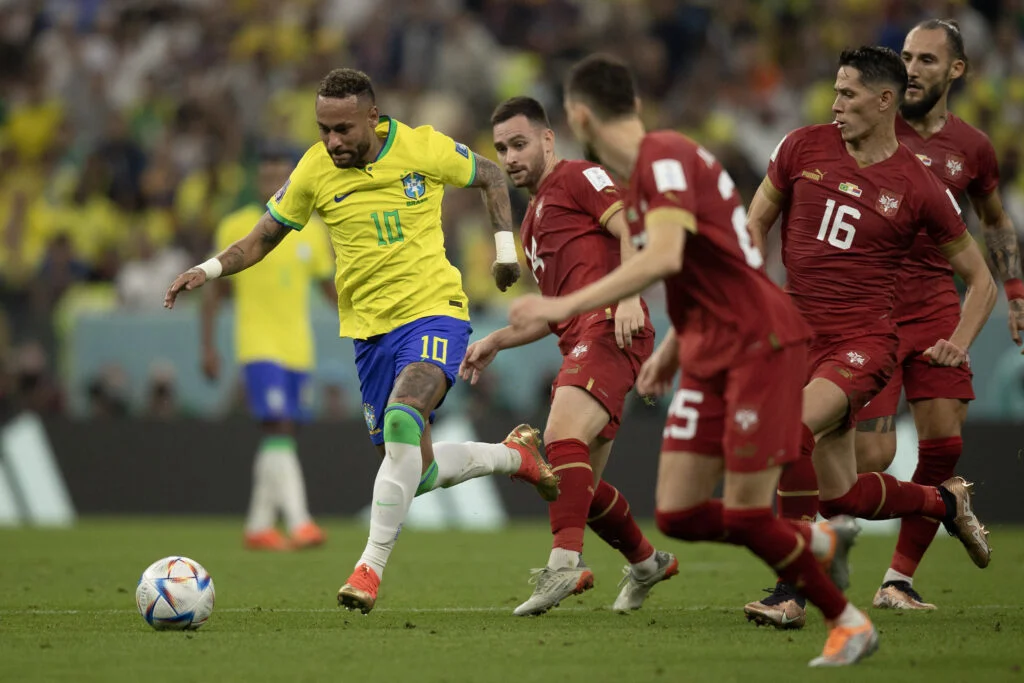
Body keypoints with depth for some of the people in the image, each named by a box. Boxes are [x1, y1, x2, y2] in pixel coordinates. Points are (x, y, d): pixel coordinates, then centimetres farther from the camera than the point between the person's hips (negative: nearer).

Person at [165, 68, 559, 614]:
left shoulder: (424, 148, -9)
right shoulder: (314, 171, -4)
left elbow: (489, 175, 10)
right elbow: (263, 238, 6)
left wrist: (505, 246, 3)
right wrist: (210, 269, -10)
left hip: (434, 310, -4)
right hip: (369, 327, 4)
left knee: (401, 420, -31)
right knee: (415, 472, 7)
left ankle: (371, 567, -25)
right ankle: (514, 454, 36)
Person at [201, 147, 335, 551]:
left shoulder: (312, 231, 9)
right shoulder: (236, 228, -1)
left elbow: (329, 286, 15)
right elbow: (214, 289, 3)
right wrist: (208, 346, -2)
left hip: (299, 350, 5)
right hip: (258, 347, -5)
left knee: (281, 439, 9)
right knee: (278, 431, -18)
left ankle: (259, 526, 19)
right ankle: (299, 524, -26)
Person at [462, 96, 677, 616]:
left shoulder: (578, 177, 4)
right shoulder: (534, 220, 30)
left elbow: (632, 229, -11)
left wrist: (629, 295, -26)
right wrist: (496, 342, 25)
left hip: (609, 329, -10)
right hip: (580, 340, 10)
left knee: (562, 435, -29)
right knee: (579, 484, 12)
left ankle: (566, 561, -41)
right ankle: (647, 563, 32)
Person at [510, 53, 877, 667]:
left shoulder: (665, 158, -16)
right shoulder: (645, 170, 15)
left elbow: (665, 257, -31)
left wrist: (565, 306, -30)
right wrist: (672, 347, 21)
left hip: (760, 345, -9)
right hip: (709, 357, 9)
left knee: (745, 517, -9)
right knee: (678, 516, 2)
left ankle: (850, 623, 11)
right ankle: (822, 542, 22)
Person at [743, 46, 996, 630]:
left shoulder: (920, 188, -4)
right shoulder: (803, 148, 3)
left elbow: (981, 280, 7)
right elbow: (756, 222, 16)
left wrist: (960, 343, -7)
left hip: (865, 340, -4)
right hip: (799, 336, 5)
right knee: (843, 497, 6)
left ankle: (791, 592, -23)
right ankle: (945, 501, 37)